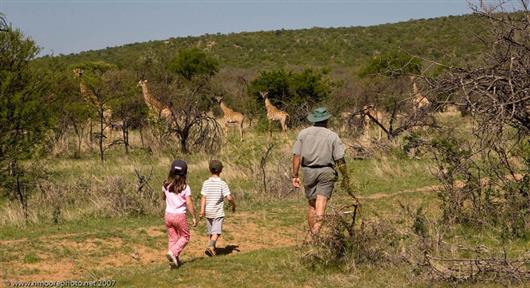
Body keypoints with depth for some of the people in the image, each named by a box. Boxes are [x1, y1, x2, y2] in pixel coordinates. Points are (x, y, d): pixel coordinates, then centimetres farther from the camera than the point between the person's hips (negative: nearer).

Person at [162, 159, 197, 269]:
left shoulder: (166, 185, -1)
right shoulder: (185, 188, -13)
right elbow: (189, 204, -12)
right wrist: (194, 217, -4)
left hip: (168, 215, 4)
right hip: (180, 216, -4)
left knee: (172, 238, 14)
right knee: (185, 237, 13)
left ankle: (175, 260, 14)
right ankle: (173, 252, -8)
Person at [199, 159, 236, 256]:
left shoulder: (206, 183, -1)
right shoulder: (222, 184, -9)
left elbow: (203, 197, -7)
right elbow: (229, 197, -12)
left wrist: (202, 210, -8)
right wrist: (234, 205, 5)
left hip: (208, 212, 4)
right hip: (218, 212, -4)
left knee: (210, 232, 18)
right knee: (216, 232, -7)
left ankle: (211, 247, 28)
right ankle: (210, 246, -27)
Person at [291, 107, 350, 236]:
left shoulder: (303, 133, 5)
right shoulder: (332, 136, -2)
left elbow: (296, 155, 0)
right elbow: (340, 159, -4)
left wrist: (295, 175, 4)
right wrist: (345, 177, 5)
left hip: (308, 171, 3)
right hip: (326, 172, -3)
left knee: (311, 204, 15)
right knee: (321, 203, -8)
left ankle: (312, 234, 25)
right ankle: (316, 232, -24)